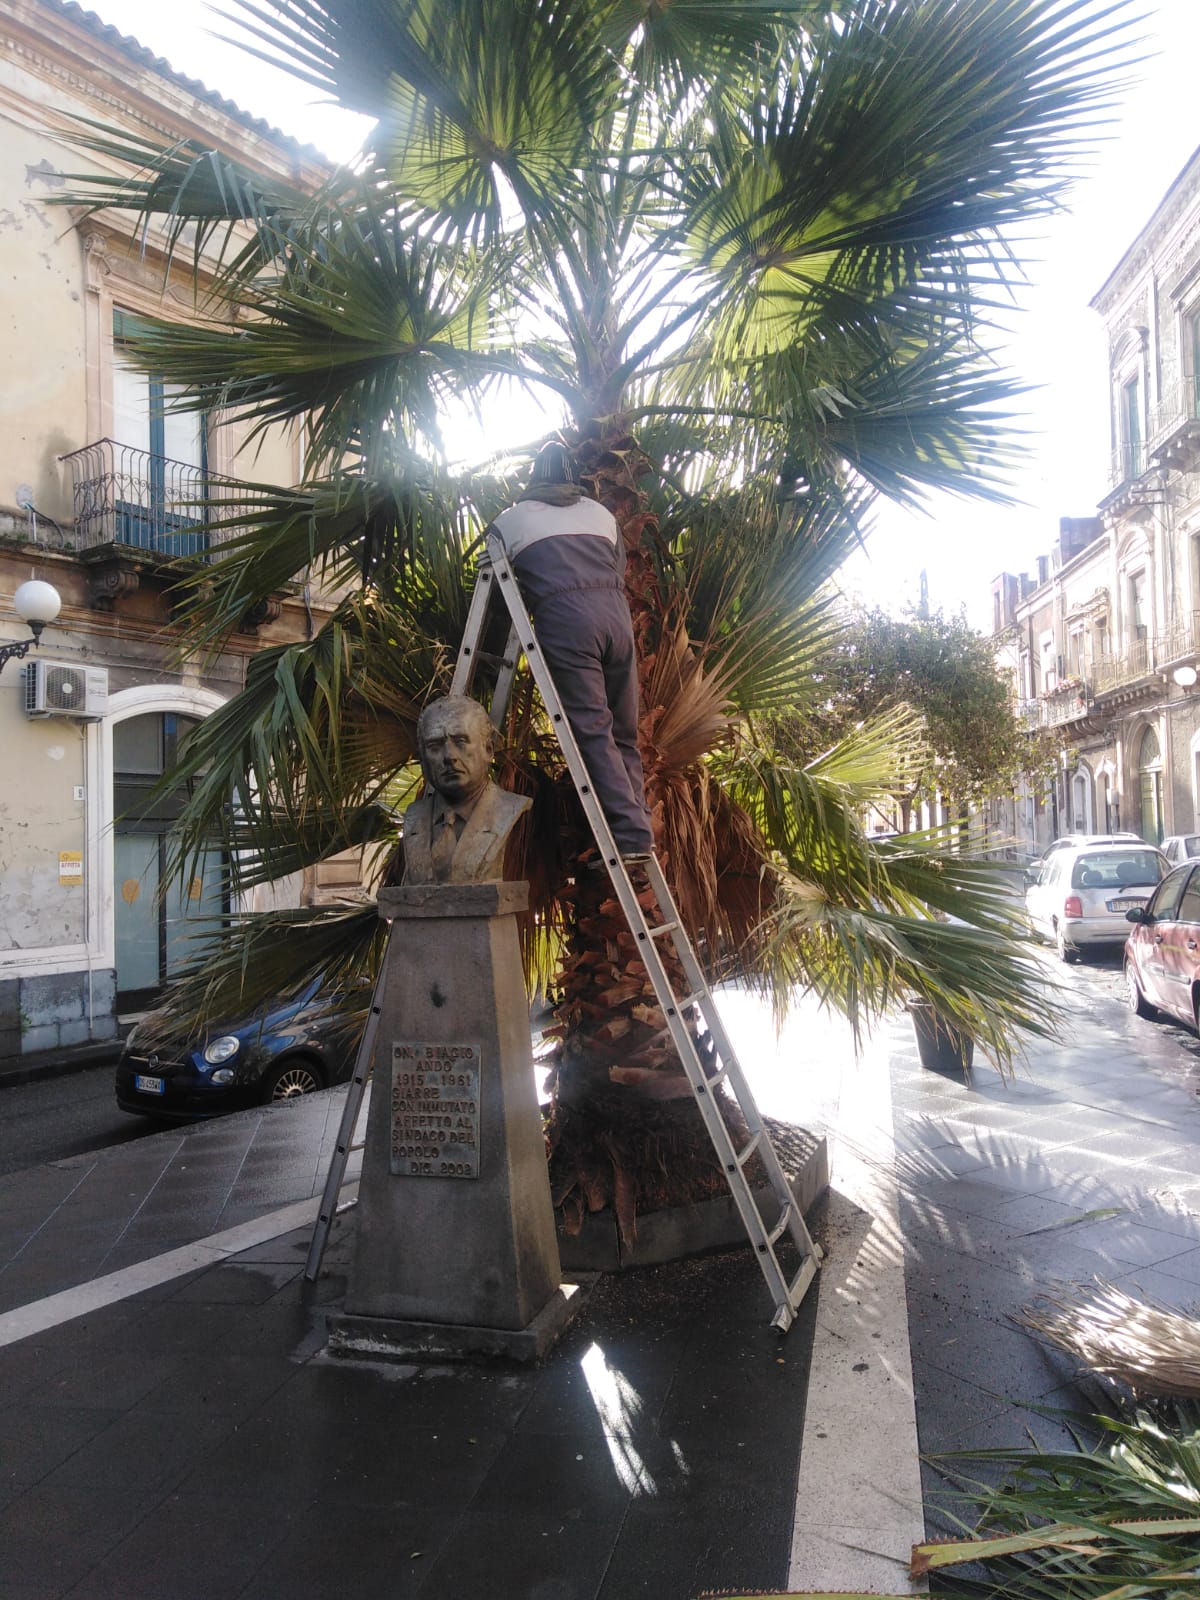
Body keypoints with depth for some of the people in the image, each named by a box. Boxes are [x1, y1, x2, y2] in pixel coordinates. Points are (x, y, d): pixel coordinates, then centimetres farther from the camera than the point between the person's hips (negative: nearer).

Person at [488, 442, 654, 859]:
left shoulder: (510, 520, 18)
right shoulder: (601, 514, 26)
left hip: (564, 619, -4)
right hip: (615, 615, 4)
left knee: (592, 730, -7)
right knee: (623, 733, 8)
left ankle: (630, 836, -15)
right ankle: (639, 833, 3)